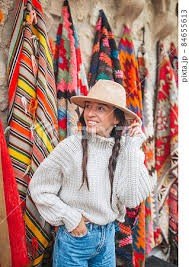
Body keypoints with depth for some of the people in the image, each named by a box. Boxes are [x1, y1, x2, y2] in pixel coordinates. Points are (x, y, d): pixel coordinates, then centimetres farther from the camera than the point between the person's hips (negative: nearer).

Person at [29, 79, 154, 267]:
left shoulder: (123, 148, -9)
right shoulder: (71, 147, -19)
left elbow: (132, 200, -16)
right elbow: (38, 188, -9)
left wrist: (132, 149, -19)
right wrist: (70, 218, -12)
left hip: (108, 236, 4)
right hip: (75, 237, -3)